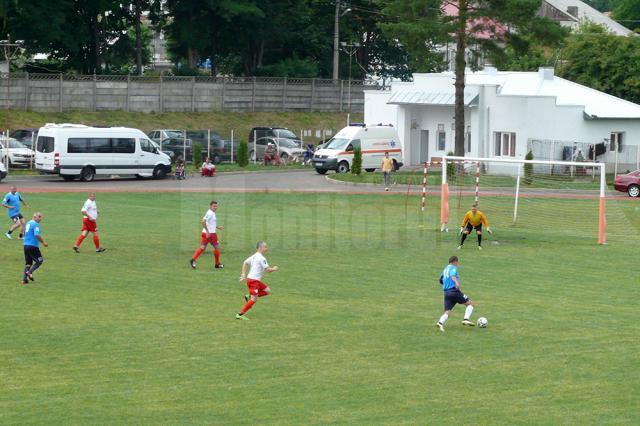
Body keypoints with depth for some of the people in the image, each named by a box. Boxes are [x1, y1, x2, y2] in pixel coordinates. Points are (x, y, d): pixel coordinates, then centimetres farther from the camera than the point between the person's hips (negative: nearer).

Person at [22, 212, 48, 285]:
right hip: (33, 246, -9)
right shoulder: (36, 224, -12)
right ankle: (30, 272, -10)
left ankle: (24, 279, 6)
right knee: (39, 260, 3)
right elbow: (37, 235, -23)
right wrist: (43, 242, -13)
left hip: (26, 245, 9)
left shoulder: (28, 223, 16)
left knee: (28, 263, 12)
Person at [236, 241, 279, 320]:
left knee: (267, 290, 14)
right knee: (254, 300, -10)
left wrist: (243, 274, 22)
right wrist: (274, 269, 4)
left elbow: (245, 263, 23)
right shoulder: (261, 258, -14)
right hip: (254, 280, -10)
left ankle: (249, 297, 9)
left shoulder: (254, 256, 15)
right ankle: (240, 314, -10)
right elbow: (267, 269, -16)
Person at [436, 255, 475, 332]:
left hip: (446, 293, 7)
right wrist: (456, 282, -41)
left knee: (447, 312, 2)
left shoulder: (445, 269, 21)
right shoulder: (453, 268, -2)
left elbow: (441, 280, 32)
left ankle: (440, 322, -26)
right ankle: (466, 319, -11)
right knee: (470, 303, 6)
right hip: (454, 291, -7)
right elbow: (452, 275, -24)